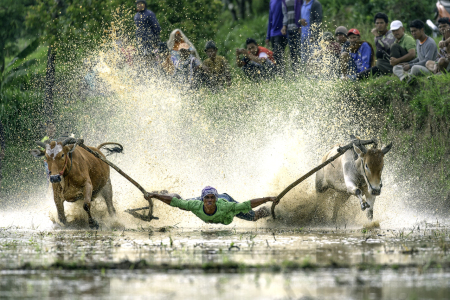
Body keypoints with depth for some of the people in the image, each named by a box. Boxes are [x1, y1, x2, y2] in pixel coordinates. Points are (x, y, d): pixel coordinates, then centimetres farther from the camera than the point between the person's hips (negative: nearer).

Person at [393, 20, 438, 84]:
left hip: (429, 70, -10)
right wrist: (408, 63, 9)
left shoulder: (430, 43, -15)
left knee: (415, 68, -43)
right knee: (396, 68, -3)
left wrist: (410, 66, -21)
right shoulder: (418, 41, 14)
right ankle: (406, 76, -35)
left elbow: (427, 61, -22)